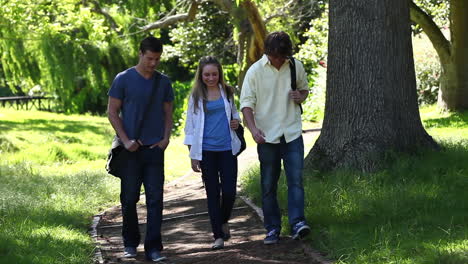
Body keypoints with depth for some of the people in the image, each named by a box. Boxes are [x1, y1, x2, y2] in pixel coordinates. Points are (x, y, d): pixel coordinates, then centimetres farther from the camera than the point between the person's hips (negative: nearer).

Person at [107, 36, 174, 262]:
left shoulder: (163, 82, 9)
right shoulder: (124, 79, -2)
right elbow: (112, 112, -1)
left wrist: (165, 138, 0)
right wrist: (126, 140, -9)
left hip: (154, 149, 2)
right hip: (131, 149, -2)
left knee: (155, 199, -3)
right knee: (129, 199, 5)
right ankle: (130, 243, 20)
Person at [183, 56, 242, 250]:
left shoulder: (227, 92, 7)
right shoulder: (196, 96, 2)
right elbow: (190, 126, 5)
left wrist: (236, 120, -1)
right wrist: (193, 156, 1)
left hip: (227, 149, 1)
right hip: (206, 151, -1)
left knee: (229, 191, -4)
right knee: (212, 193, 3)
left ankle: (224, 221, 25)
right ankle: (218, 235, 9)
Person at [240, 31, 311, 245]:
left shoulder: (296, 67, 3)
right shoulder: (255, 71, -5)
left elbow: (304, 89, 20)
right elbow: (246, 103, -6)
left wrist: (300, 96, -5)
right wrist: (253, 128, -22)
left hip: (292, 133, 1)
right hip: (267, 136, -1)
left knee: (296, 179, -10)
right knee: (268, 185, 5)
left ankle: (297, 223, -14)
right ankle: (272, 229, 11)